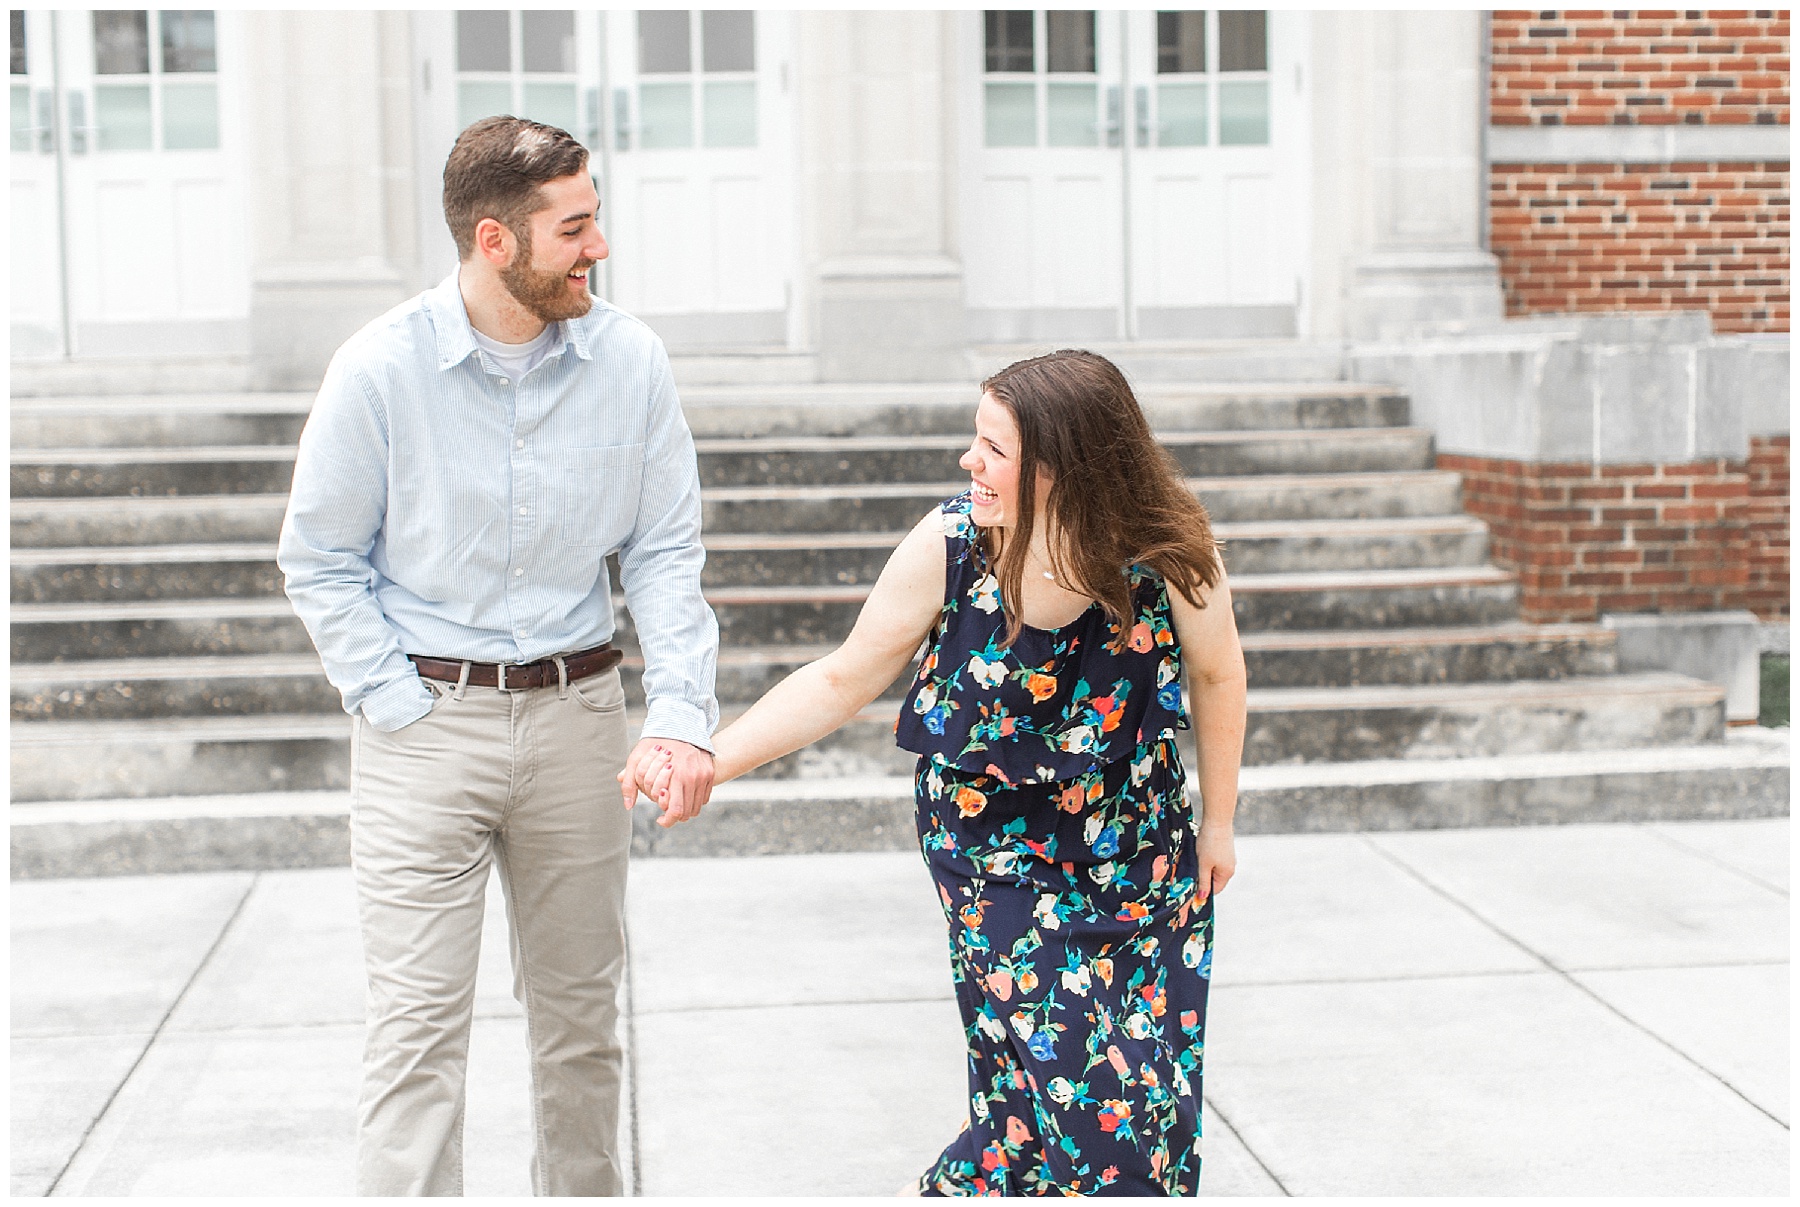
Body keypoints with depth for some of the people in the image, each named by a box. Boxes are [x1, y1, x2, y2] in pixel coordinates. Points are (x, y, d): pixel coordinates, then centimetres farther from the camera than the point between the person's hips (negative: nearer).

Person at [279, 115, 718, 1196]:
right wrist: (394, 701, -9)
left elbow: (666, 551, 1)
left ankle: (585, 1189, 32)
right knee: (420, 1018, -5)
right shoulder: (381, 369, -10)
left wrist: (683, 712, -12)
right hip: (427, 716, -2)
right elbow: (320, 559, 0)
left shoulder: (631, 360, -3)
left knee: (580, 1007, 14)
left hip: (578, 711, 3)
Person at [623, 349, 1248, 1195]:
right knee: (1073, 1088, -9)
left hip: (1137, 854, 2)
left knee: (1148, 1094, 5)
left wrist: (1217, 821, 8)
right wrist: (706, 762, -16)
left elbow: (1217, 674, 0)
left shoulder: (1169, 555, -21)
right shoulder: (948, 546, -20)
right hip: (997, 851, -2)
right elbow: (840, 683, -9)